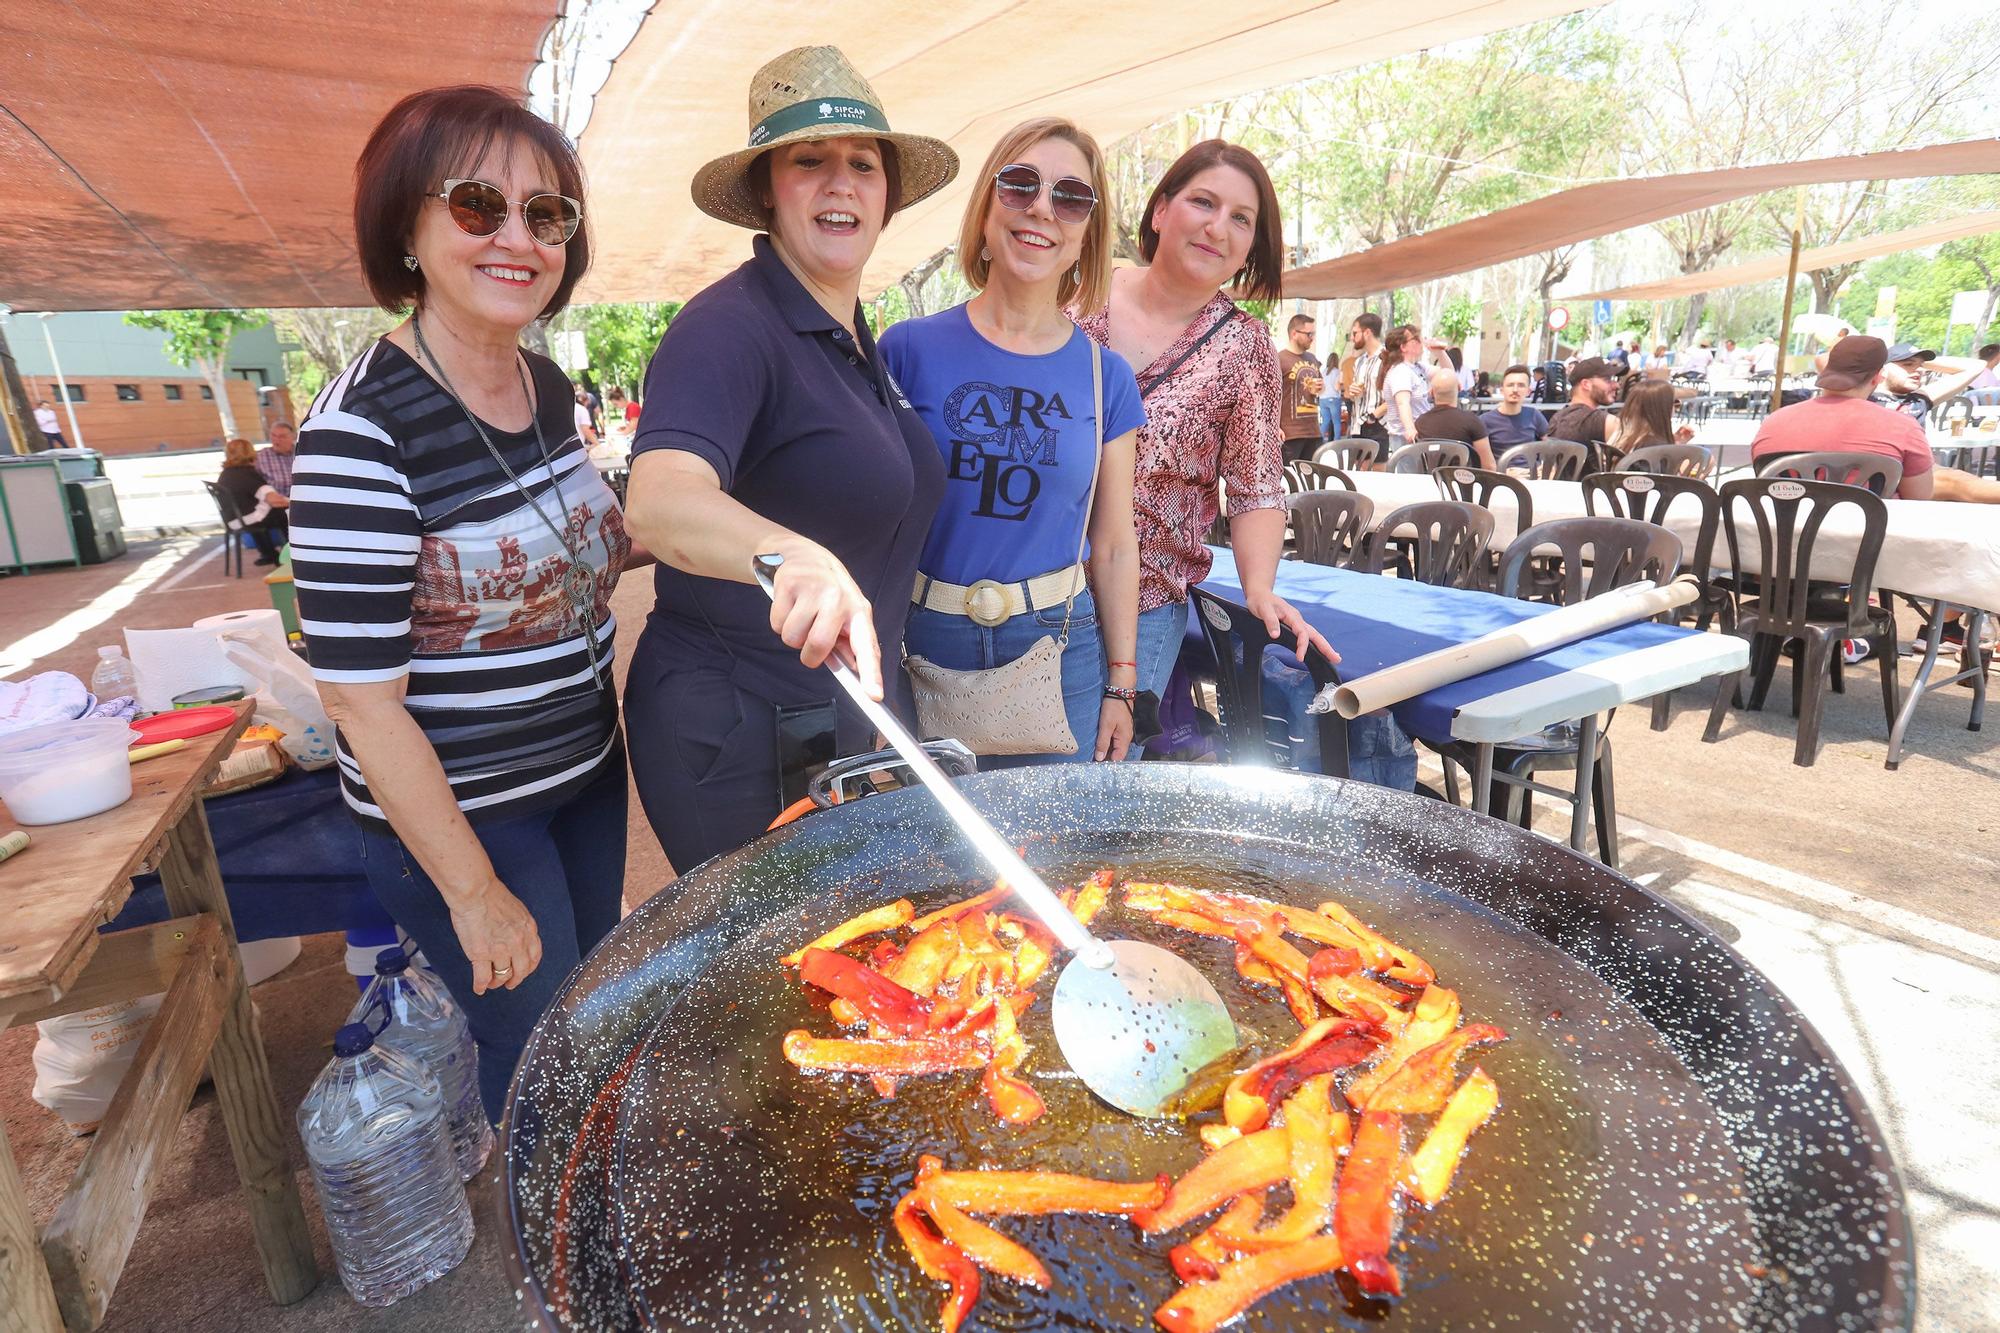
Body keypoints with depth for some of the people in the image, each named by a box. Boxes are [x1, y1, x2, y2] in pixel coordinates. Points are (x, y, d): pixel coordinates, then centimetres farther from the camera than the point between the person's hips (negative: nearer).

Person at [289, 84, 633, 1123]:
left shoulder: (548, 385, 0)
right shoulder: (361, 427, -23)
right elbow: (359, 696, -21)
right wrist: (474, 891, -16)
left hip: (585, 770, 7)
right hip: (459, 811, -7)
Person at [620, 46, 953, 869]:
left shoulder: (859, 338, 8)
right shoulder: (730, 327, -17)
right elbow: (658, 499, -35)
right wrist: (792, 557, -55)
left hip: (858, 709, 8)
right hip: (741, 742, -8)